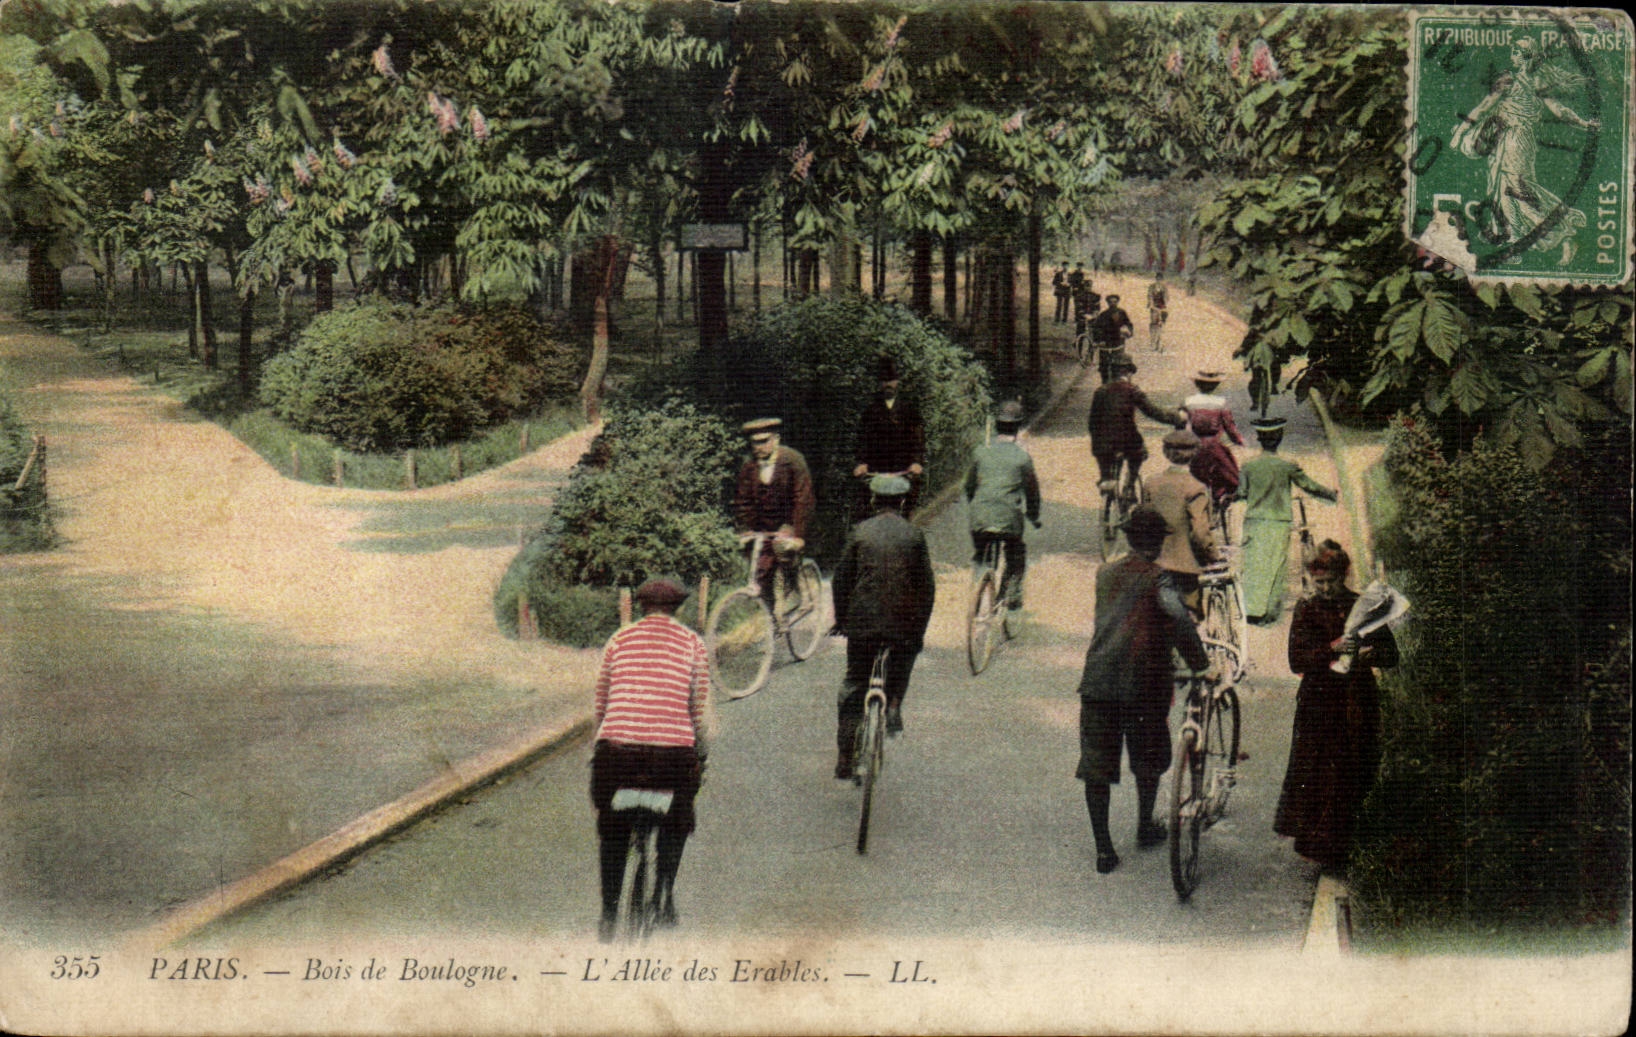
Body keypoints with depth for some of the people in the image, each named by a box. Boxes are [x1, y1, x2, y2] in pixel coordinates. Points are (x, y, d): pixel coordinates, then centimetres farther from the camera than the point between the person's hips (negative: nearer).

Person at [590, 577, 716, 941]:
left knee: (613, 831, 20)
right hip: (674, 748, -1)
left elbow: (600, 704, 20)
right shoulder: (691, 643, 11)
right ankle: (665, 888, 10)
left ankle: (609, 916, 20)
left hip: (617, 746, 1)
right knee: (676, 821, 27)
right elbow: (701, 709, 9)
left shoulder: (619, 640, 15)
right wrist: (702, 754, 21)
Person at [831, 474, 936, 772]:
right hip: (902, 621, 0)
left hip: (861, 620, 0)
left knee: (853, 686, 11)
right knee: (903, 659, 33)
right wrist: (920, 629, 10)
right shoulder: (914, 535, 2)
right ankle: (894, 706, 10)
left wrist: (840, 619, 14)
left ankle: (845, 757, 7)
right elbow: (927, 586, 2)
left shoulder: (859, 532, 2)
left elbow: (841, 577, 3)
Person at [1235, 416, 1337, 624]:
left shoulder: (1248, 466, -3)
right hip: (1278, 523, -1)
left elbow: (1242, 493, 1)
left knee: (1253, 565, 7)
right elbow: (1309, 486, 1)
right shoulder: (1287, 466, -7)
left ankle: (1251, 609, 0)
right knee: (1275, 566, 6)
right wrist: (1332, 495, 17)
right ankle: (1269, 612, 6)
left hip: (1253, 520, 2)